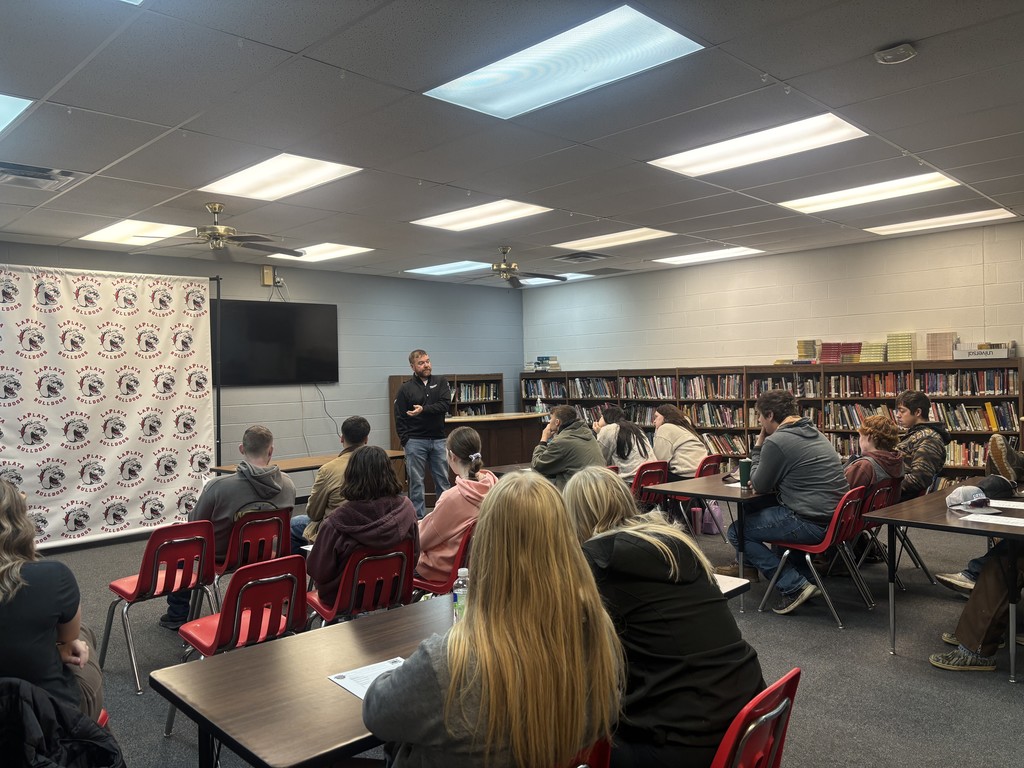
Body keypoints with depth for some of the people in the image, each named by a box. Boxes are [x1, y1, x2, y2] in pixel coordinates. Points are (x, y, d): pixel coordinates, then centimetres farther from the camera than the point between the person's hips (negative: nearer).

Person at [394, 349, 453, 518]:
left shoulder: (441, 382, 6)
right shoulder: (406, 388, 2)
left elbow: (445, 404, -9)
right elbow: (399, 418, 2)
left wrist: (424, 410, -22)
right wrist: (406, 442, -7)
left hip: (439, 440, 2)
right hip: (415, 442, -2)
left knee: (443, 479, 6)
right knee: (416, 481, 3)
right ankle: (419, 517, 10)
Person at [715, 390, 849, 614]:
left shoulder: (776, 441, -16)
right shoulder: (814, 433, 13)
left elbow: (759, 486, -4)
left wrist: (757, 449, 4)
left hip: (813, 524, -9)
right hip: (836, 517, 9)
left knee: (737, 531, 1)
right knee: (754, 512, 29)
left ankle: (795, 586, -3)